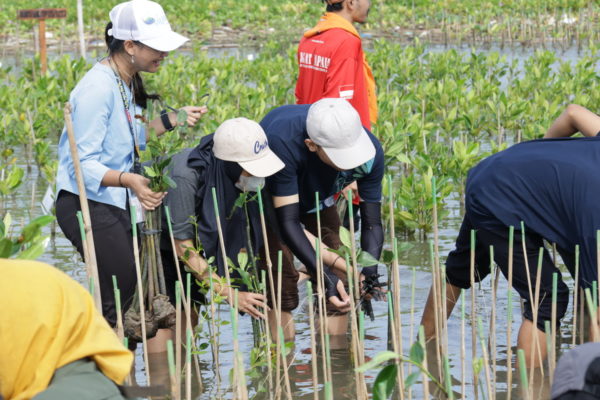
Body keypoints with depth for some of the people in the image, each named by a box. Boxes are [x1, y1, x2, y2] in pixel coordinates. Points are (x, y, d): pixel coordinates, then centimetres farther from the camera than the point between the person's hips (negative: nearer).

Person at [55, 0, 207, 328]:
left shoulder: (128, 83, 9)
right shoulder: (98, 87, -20)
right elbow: (83, 163, -22)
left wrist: (170, 121, 8)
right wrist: (126, 180, -37)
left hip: (117, 204, 10)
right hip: (88, 205, -10)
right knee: (120, 297, -12)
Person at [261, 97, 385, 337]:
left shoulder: (371, 151, -30)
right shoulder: (283, 141, -43)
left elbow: (372, 221, -21)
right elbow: (288, 221, -38)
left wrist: (369, 272, -38)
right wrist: (324, 274, -45)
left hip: (316, 199, 4)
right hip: (269, 198, -4)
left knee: (339, 280, -3)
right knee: (282, 290, -16)